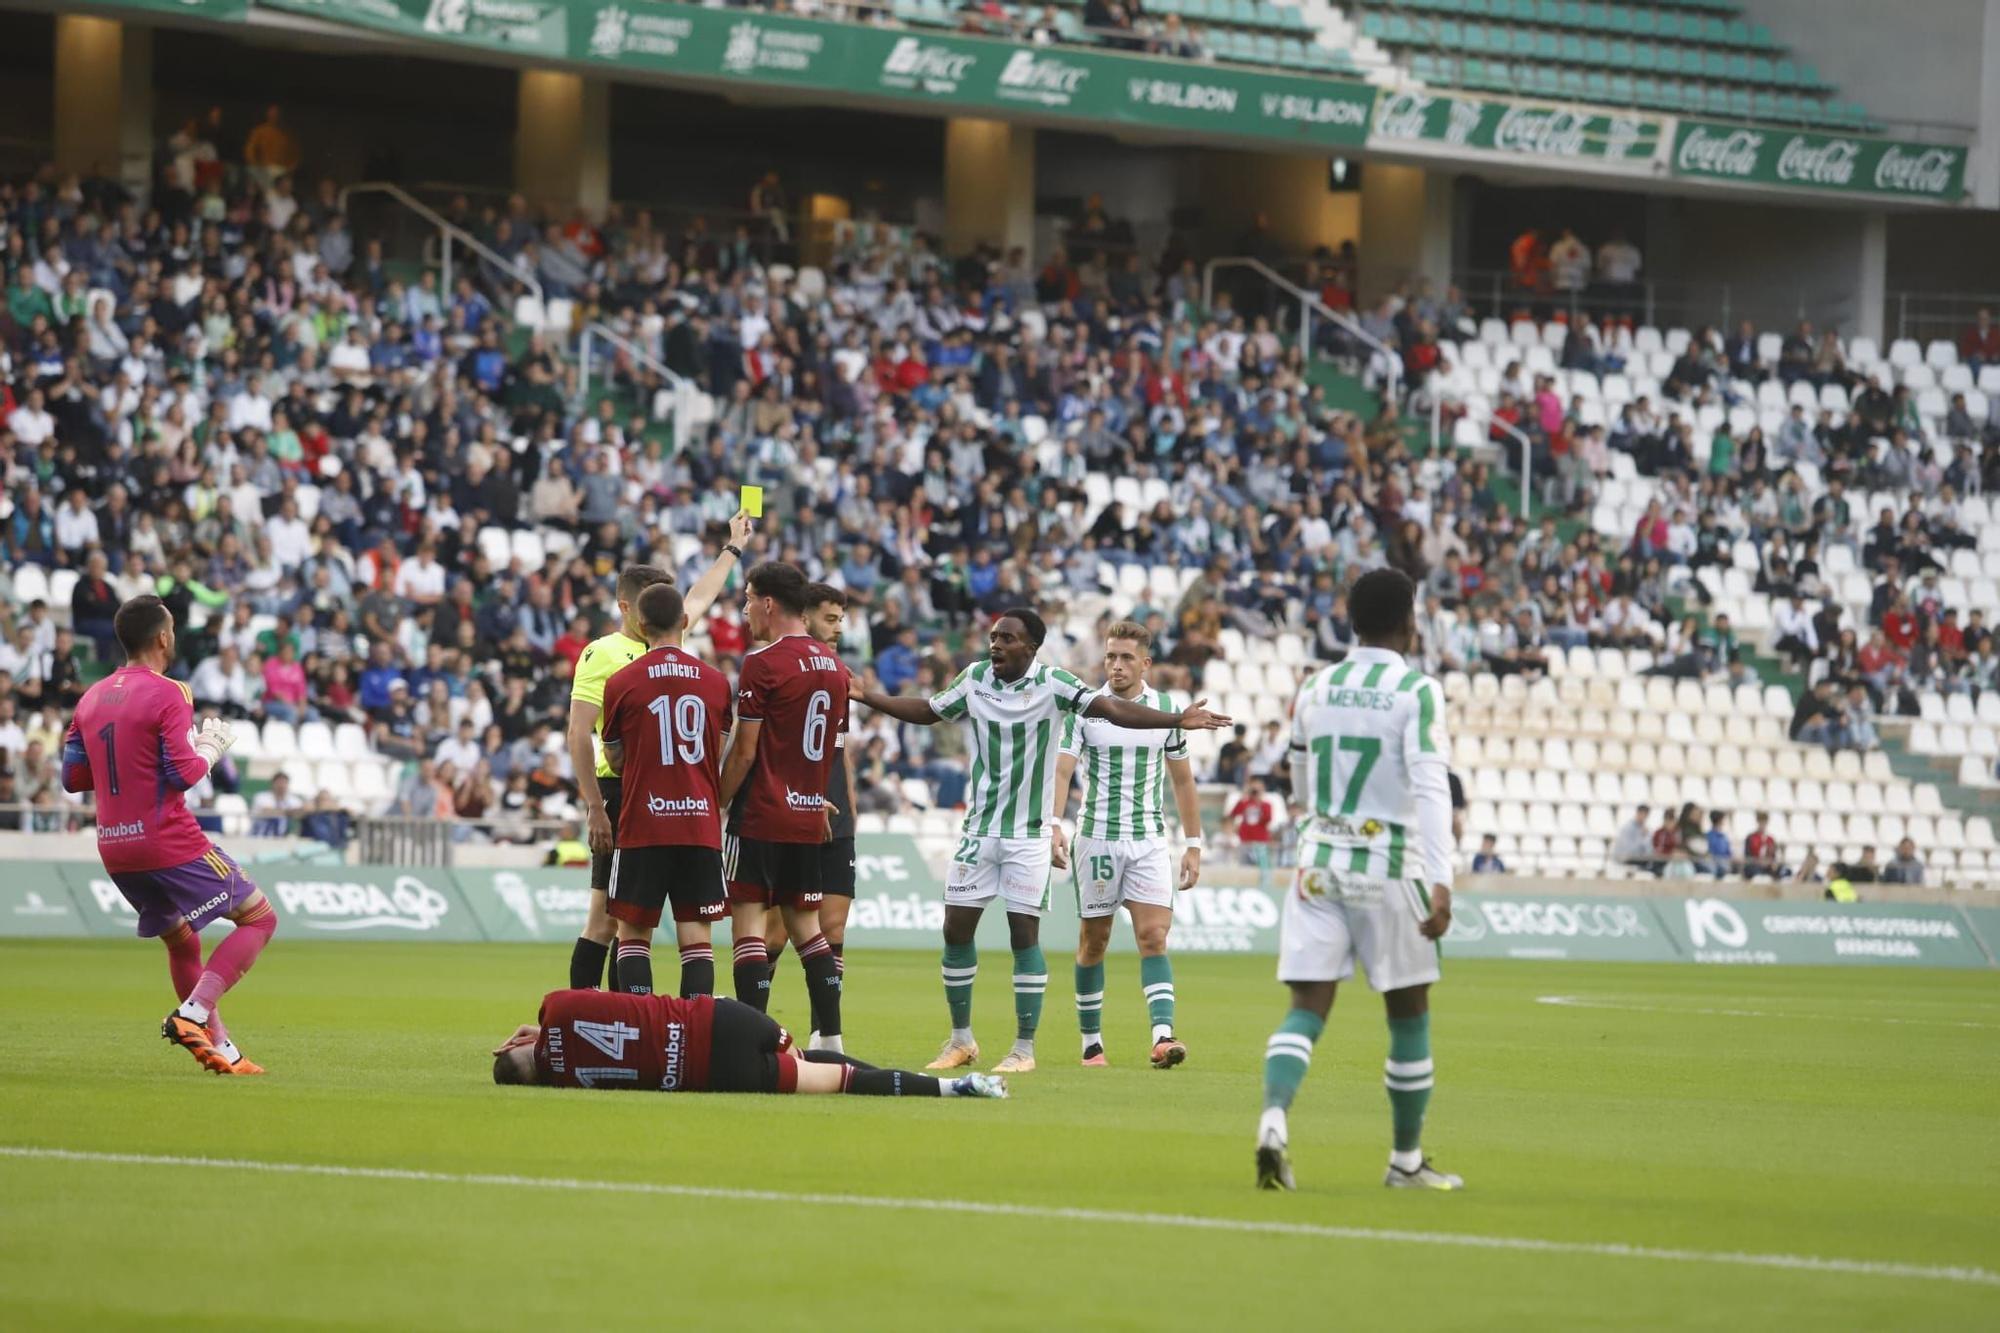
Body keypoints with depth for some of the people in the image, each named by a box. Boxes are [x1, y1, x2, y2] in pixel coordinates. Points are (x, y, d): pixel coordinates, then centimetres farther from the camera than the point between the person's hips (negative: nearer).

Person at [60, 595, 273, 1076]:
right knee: (259, 919, 3)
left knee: (181, 941, 22)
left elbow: (71, 776, 12)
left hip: (115, 851, 7)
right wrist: (213, 746, 0)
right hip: (171, 845, -7)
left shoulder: (92, 698, 9)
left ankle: (219, 1048, 19)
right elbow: (184, 774, -19)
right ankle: (193, 1013, -13)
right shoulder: (168, 695, -13)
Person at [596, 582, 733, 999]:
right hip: (701, 823, 2)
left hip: (642, 826, -2)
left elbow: (615, 761, 5)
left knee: (633, 931, 4)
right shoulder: (716, 682, 5)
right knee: (696, 934, 2)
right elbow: (720, 757, 13)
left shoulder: (621, 683, -3)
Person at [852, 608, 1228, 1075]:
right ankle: (961, 1039, 17)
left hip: (1028, 835, -4)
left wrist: (1177, 720, -29)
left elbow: (1113, 709, -18)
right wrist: (867, 697, 12)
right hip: (978, 829, 4)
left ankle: (1024, 1048, 3)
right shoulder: (974, 678, 2)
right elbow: (926, 712, 18)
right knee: (956, 930, 4)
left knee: (1024, 934, -4)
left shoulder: (1052, 684, -10)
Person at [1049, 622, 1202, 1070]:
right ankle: (1091, 1041, 18)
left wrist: (1193, 845, 9)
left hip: (1149, 840, 1)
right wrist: (1053, 825, -28)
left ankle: (1162, 1036, -24)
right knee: (1093, 940, 6)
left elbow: (1183, 780, 12)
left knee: (1154, 937, -13)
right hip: (1096, 838, -1)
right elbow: (1061, 769, -12)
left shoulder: (1167, 710, 4)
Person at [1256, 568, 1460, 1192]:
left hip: (1318, 861, 4)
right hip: (1389, 866, -4)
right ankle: (1407, 1160, 18)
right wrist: (1441, 882, -22)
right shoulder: (1417, 691, -7)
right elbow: (1430, 789, -17)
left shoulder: (1314, 690, 9)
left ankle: (1273, 1118, -27)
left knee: (1308, 1007, -1)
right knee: (1408, 1015, 10)